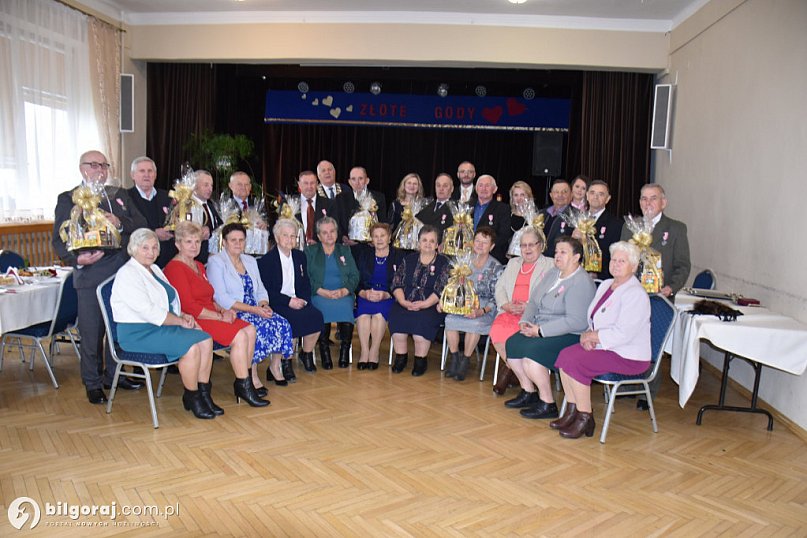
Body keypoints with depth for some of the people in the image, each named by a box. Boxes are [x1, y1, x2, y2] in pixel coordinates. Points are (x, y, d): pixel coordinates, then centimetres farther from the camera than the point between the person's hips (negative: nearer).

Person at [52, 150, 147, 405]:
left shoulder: (120, 195, 16)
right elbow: (58, 239, -1)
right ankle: (93, 383, 17)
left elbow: (141, 224, 9)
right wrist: (76, 259, -19)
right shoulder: (68, 199, 3)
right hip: (90, 273, -4)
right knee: (91, 333, 2)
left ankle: (113, 374, 28)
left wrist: (120, 223, -10)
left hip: (122, 271, 4)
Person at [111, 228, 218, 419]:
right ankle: (192, 398, -7)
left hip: (162, 326, 9)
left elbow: (170, 301, 20)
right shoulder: (127, 274, -12)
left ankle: (203, 393, -5)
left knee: (206, 340, -12)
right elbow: (149, 312, -20)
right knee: (191, 347, -26)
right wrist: (180, 321, -15)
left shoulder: (154, 269, 17)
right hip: (138, 333, -9)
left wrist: (183, 315, 0)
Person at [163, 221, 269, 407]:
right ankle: (243, 387, -11)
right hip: (192, 321, -9)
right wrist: (220, 317, -14)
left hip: (209, 316, 9)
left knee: (250, 329, -9)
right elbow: (188, 306, -16)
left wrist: (222, 310, 3)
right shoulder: (175, 268, -9)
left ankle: (244, 382, -5)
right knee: (239, 336, -22)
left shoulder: (199, 266, 21)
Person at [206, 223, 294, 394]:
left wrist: (264, 305, -6)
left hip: (255, 310, 6)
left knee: (282, 324, -19)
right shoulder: (216, 262, -2)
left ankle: (275, 366, -2)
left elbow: (261, 291, 18)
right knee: (258, 327, -32)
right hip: (231, 314, -6)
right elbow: (221, 298, -14)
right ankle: (252, 376, -20)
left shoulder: (250, 261, 20)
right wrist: (253, 309, -20)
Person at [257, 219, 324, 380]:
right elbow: (266, 292, -9)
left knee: (316, 315, -23)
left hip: (298, 301, 5)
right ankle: (285, 362, -16)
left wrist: (303, 299, -6)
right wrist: (288, 301, -18)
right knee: (292, 318, -34)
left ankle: (306, 353, 2)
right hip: (275, 304, -5)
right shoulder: (266, 260, -1)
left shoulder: (300, 256, 16)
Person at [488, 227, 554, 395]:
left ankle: (508, 369, -7)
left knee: (514, 333, -32)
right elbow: (500, 287, 18)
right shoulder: (513, 263, 27)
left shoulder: (550, 265, 10)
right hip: (509, 312, 4)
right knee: (496, 330, -26)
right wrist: (506, 305, -3)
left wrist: (529, 306, -16)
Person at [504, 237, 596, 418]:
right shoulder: (552, 273, 12)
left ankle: (547, 404, -10)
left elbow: (576, 321, -24)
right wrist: (525, 321, -3)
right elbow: (533, 301, 17)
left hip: (569, 336, -9)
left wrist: (540, 331, -22)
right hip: (541, 329, 9)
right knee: (511, 344, -7)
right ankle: (528, 393, 9)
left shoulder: (581, 282, -16)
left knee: (531, 352, -27)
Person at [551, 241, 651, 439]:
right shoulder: (606, 285, 12)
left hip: (629, 357, -9)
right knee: (565, 355, -11)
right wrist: (588, 335, -5)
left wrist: (591, 336, -13)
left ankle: (585, 418, -8)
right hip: (605, 347, 9)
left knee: (575, 362, -23)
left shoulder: (635, 294, -17)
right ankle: (572, 412, -2)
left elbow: (623, 334, -24)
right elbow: (593, 319, 16)